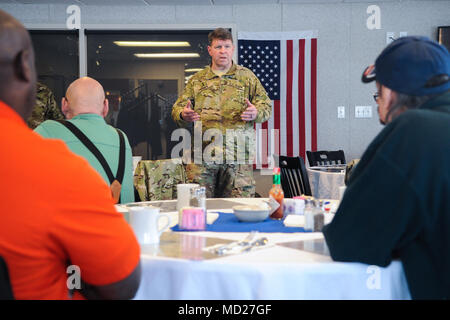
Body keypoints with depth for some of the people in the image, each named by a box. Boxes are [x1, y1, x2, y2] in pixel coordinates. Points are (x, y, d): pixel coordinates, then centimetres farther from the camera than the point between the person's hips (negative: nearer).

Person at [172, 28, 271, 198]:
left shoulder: (247, 77, 11)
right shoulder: (197, 80, 14)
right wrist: (183, 115, -12)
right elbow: (177, 108, 13)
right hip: (203, 152, 1)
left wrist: (256, 113, -14)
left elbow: (266, 105, 10)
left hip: (238, 155, -1)